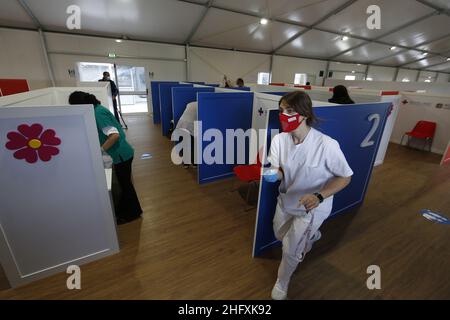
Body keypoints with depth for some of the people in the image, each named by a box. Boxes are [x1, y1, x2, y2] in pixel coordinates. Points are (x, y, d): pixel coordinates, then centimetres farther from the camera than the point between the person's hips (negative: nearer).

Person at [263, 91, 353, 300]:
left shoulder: (327, 145, -30)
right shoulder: (279, 139, -18)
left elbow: (345, 177, -17)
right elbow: (279, 172, -11)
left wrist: (319, 196, -32)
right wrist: (271, 173, -36)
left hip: (311, 207, -4)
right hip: (286, 199, 5)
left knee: (290, 250, 6)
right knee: (280, 236, 26)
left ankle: (281, 284, 41)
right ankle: (309, 236, 61)